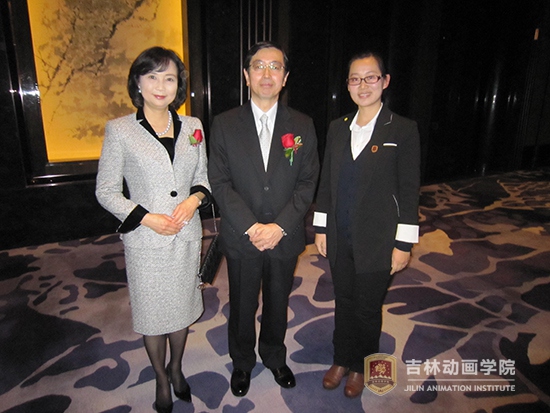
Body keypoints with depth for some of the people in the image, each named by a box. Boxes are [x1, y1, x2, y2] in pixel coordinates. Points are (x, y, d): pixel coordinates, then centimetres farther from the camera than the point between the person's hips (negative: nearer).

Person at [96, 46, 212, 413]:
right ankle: (161, 378, 40)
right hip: (145, 241, -2)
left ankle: (177, 367, 45)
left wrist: (195, 198, -12)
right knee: (152, 314, 14)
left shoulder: (193, 127, 3)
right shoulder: (120, 130, -6)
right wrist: (146, 218, -16)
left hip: (187, 236, 3)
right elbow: (106, 191, -4)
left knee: (182, 308, 18)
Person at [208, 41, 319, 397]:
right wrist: (251, 227, -18)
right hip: (241, 238, -1)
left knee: (278, 303, 20)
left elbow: (307, 183, -4)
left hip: (285, 237, 1)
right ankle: (242, 362, 44)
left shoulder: (302, 126, 0)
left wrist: (279, 226, -16)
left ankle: (275, 357, 47)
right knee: (242, 306, 17)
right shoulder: (225, 124, -4)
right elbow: (219, 183, -8)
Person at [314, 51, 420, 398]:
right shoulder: (337, 128, 5)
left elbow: (409, 190, -8)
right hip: (340, 239, 4)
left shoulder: (403, 130, -8)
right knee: (344, 302, 19)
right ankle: (342, 360, 42)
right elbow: (326, 182, 8)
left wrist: (404, 243, -9)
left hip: (377, 241, -3)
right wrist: (320, 227, 7)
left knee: (368, 308, 13)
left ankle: (361, 367, 39)